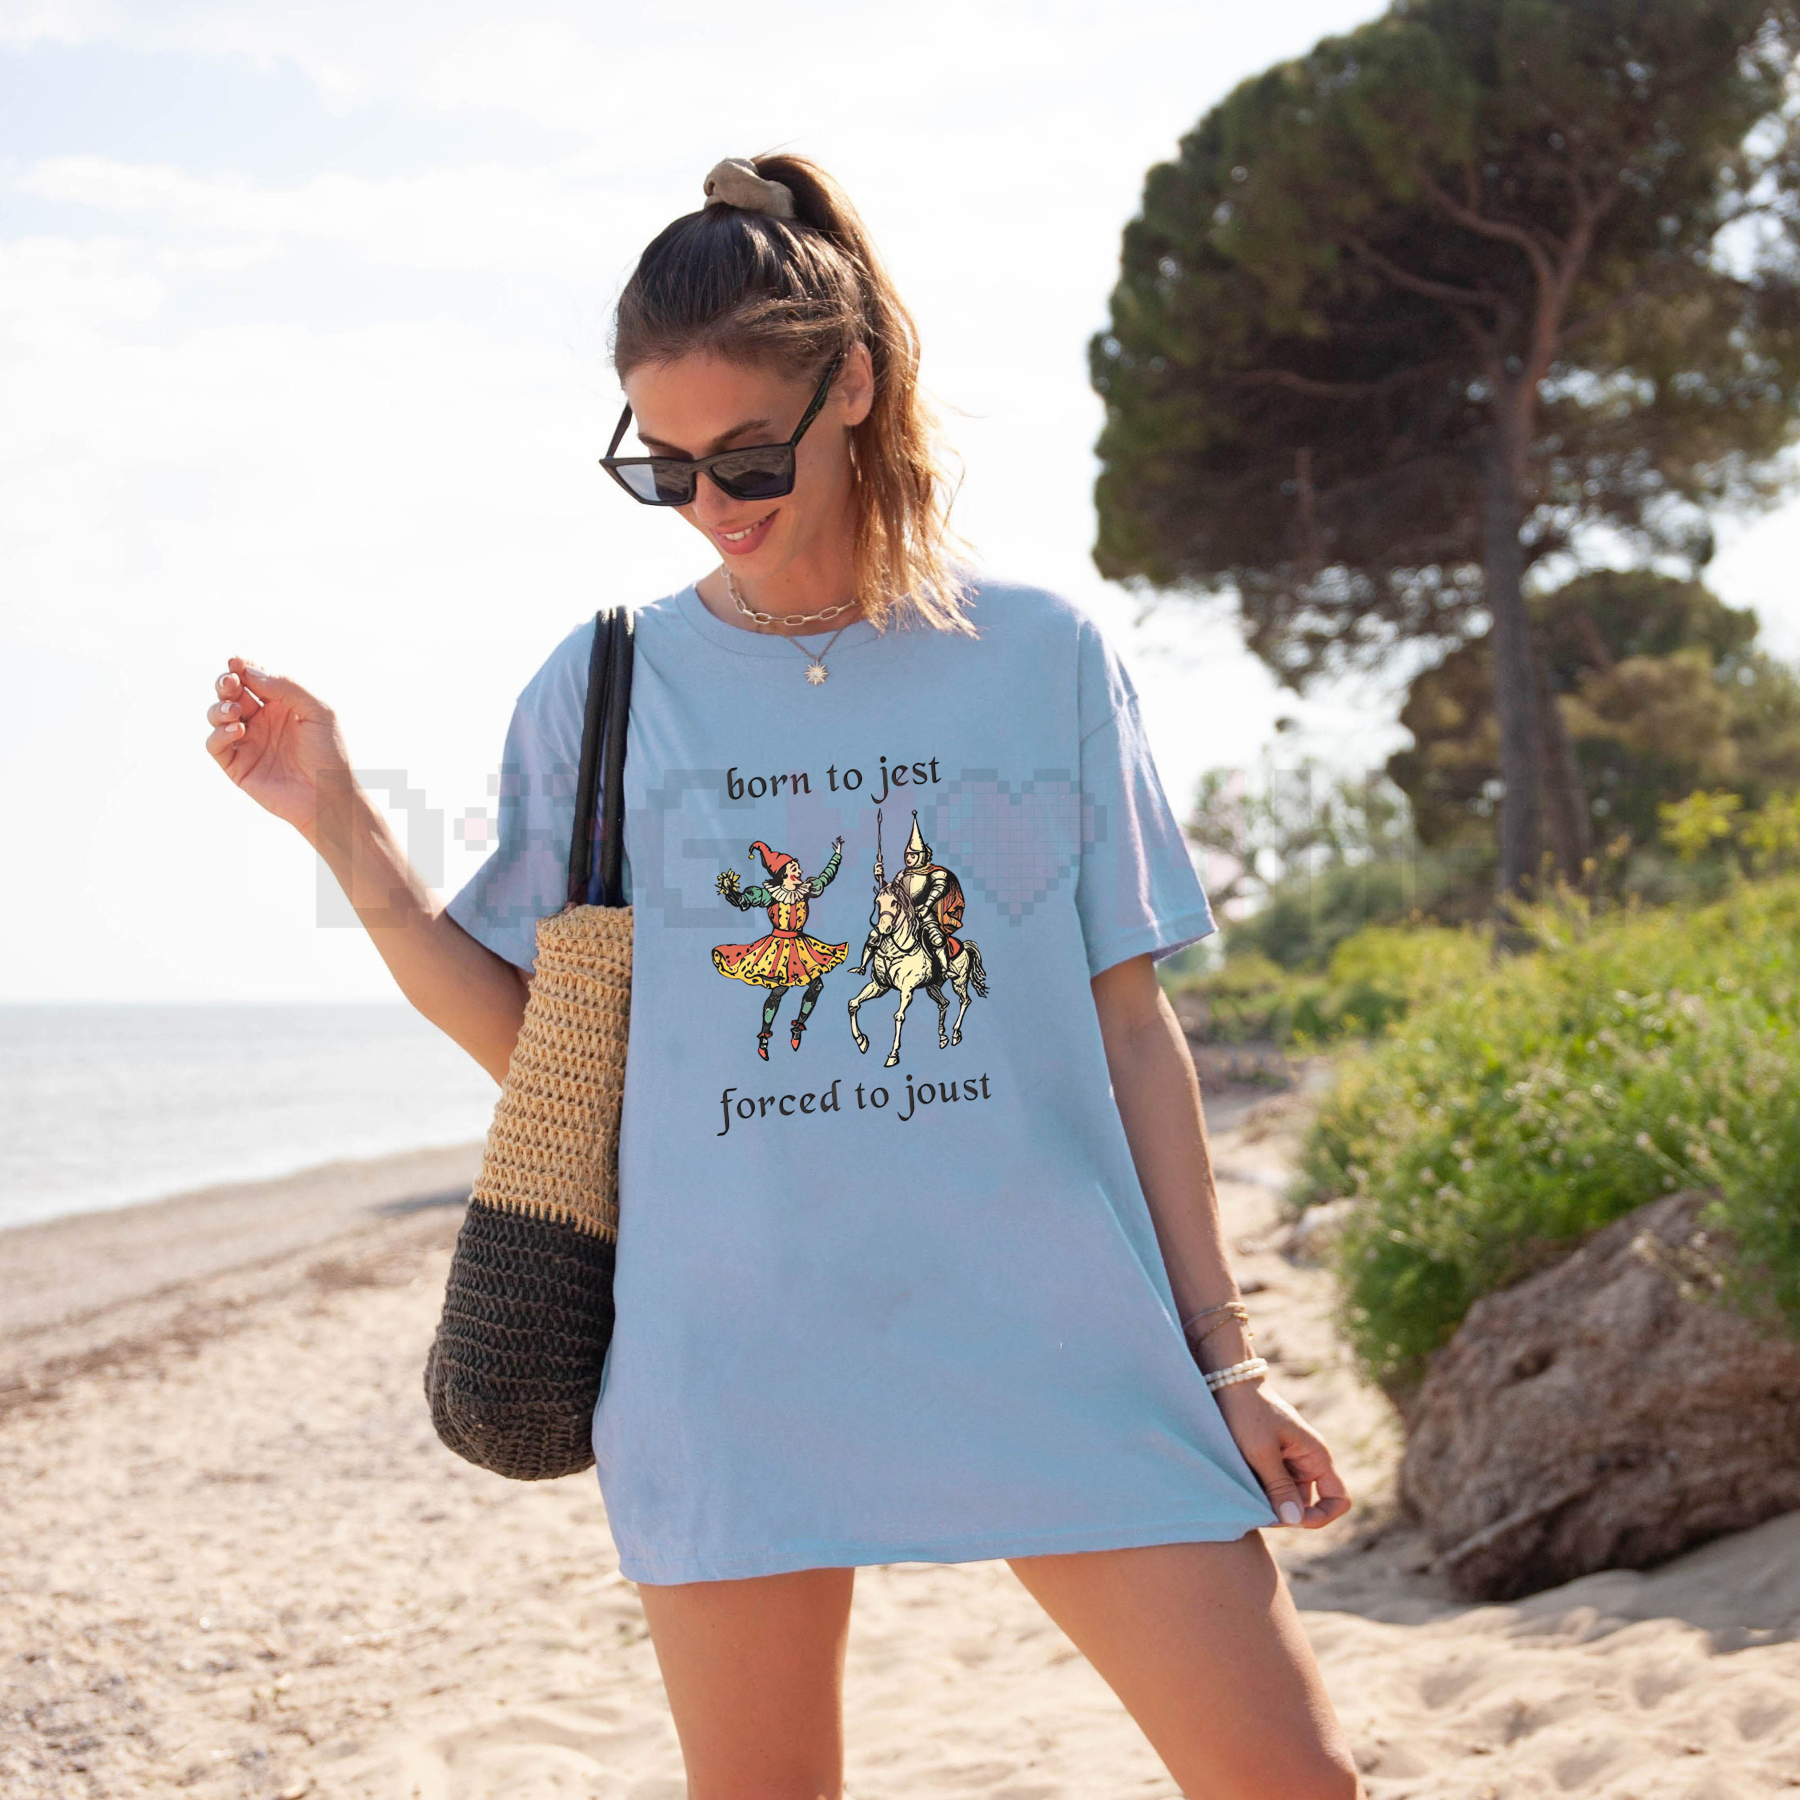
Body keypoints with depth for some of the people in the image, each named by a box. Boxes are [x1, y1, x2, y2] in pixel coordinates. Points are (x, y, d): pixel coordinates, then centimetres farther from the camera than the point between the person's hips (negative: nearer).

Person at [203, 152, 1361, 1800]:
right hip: (730, 1368, 1)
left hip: (1058, 1347, 0)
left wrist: (1222, 1356, 3)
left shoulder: (1042, 658, 2)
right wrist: (340, 824, -4)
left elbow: (1130, 1028, 5)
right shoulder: (603, 690, 4)